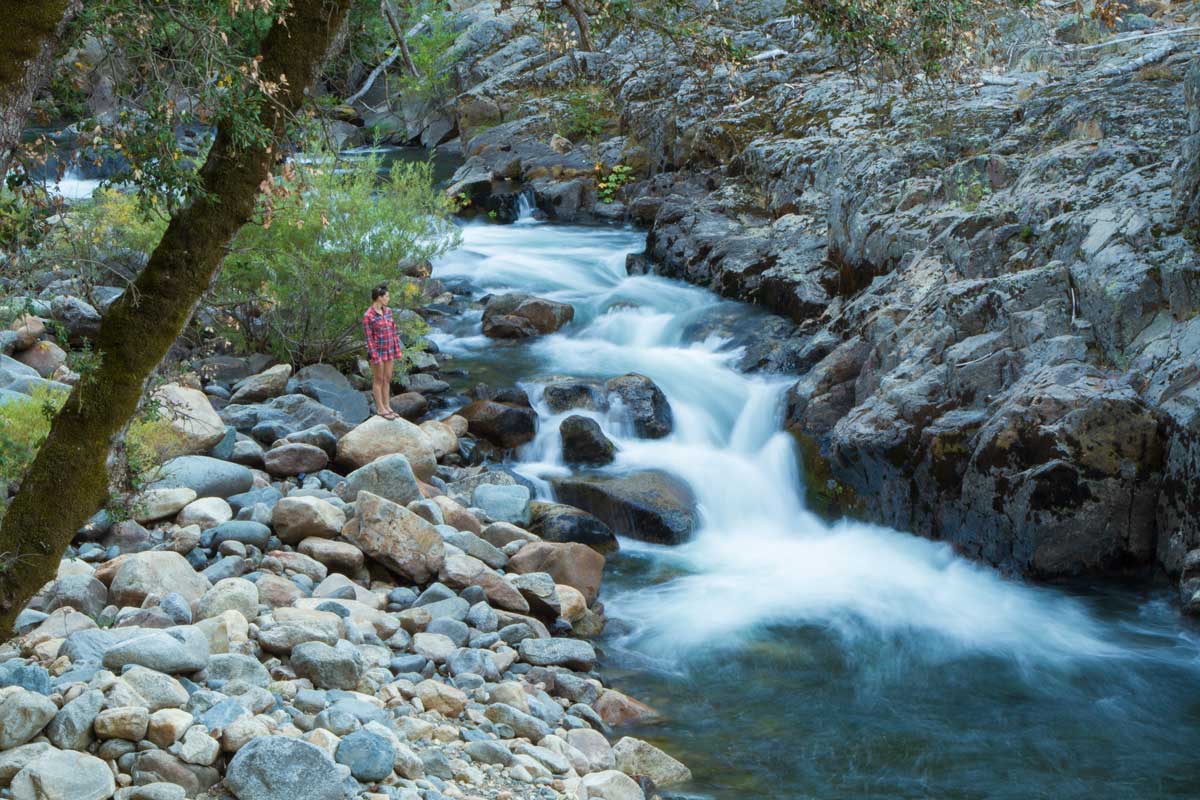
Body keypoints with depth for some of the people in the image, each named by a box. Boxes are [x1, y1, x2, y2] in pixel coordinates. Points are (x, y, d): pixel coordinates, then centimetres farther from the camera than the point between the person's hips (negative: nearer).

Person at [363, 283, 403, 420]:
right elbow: (369, 338, -15)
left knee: (387, 379, 12)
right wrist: (375, 358, -16)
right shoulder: (368, 316, -18)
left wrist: (397, 349, 8)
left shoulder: (388, 311, 3)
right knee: (379, 380, 3)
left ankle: (387, 407, 22)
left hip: (389, 350, 7)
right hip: (377, 351, -7)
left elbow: (393, 331, 8)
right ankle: (380, 409, 13)